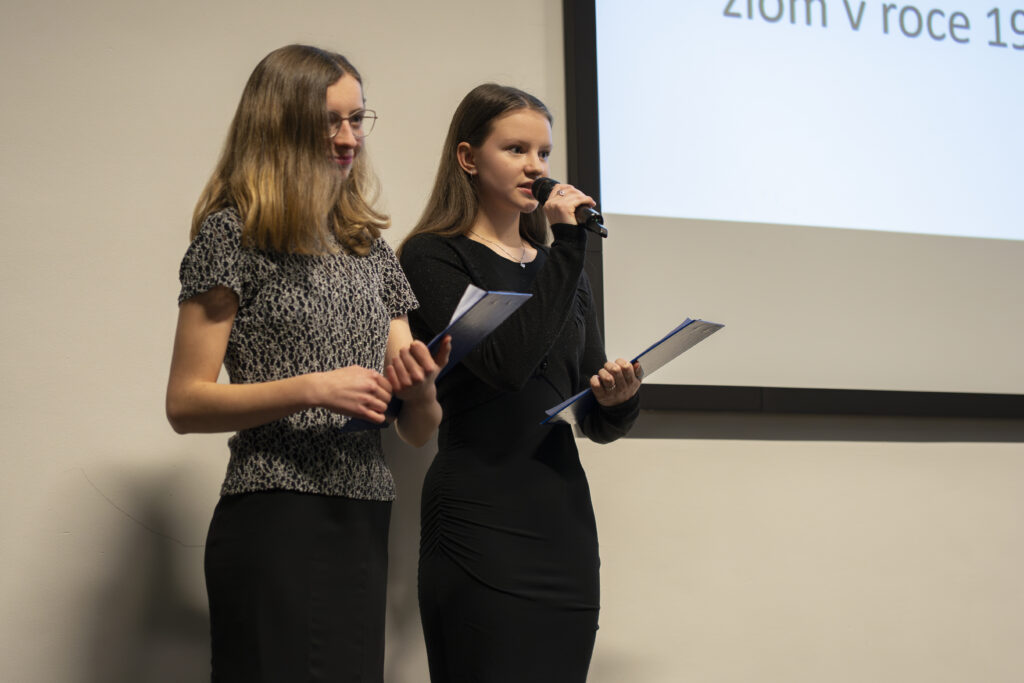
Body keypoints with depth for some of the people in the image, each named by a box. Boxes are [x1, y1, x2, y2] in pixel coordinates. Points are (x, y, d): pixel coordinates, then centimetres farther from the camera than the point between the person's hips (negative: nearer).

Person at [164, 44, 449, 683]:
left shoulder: (373, 249, 15)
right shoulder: (234, 233, -3)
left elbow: (419, 431, 12)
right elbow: (185, 404, -8)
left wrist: (420, 389, -11)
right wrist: (311, 390, -19)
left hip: (365, 526, 6)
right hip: (275, 525, -6)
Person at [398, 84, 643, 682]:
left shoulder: (559, 269, 18)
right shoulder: (434, 258, -2)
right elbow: (506, 364, -19)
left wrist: (620, 401, -6)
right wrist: (567, 246, -13)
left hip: (564, 518, 6)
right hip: (481, 517, -6)